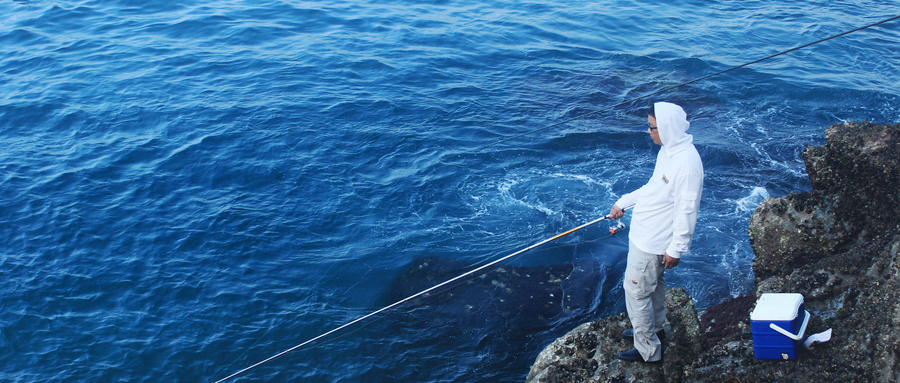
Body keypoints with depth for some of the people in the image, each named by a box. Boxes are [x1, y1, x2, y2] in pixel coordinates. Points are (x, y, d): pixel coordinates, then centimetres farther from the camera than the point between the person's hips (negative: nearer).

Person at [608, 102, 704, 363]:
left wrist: (676, 249, -21)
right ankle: (654, 329, 45)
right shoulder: (668, 150, 3)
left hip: (653, 243, -10)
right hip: (644, 234, 10)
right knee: (653, 283, 25)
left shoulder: (687, 162, -29)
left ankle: (648, 350, 13)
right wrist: (623, 203, 19)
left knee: (636, 291, -1)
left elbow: (687, 210, -25)